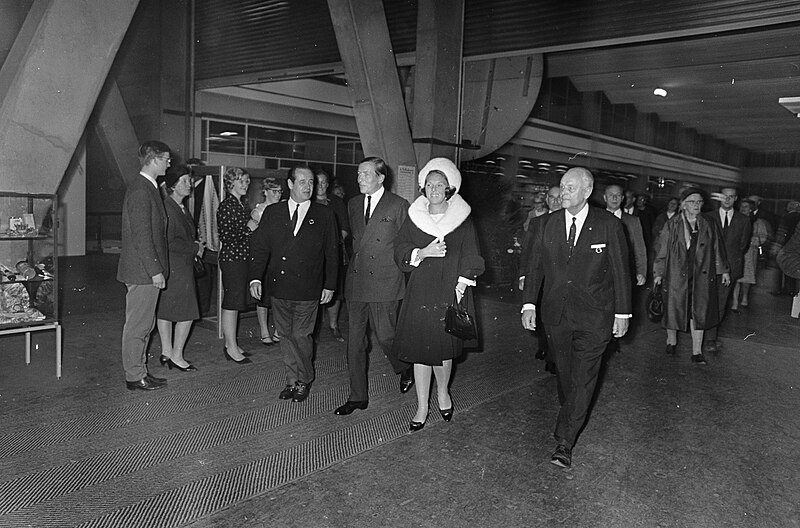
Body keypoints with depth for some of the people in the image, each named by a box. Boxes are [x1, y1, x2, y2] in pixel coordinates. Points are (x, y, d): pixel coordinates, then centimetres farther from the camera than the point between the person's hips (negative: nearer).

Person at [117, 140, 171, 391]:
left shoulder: (147, 187, 15)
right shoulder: (140, 190, -17)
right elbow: (141, 236, -21)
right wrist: (155, 271, -20)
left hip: (146, 270, 10)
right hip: (142, 272, -10)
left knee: (145, 324, 16)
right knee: (137, 325, 0)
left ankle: (140, 371, 26)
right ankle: (134, 377, 10)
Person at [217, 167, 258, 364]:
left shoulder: (241, 206, 16)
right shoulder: (226, 206, -12)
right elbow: (225, 238, -17)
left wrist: (254, 226, 7)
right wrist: (248, 228, -14)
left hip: (242, 259, 9)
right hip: (231, 259, -9)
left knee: (236, 303, 13)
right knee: (231, 303, -5)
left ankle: (231, 344, 21)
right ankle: (231, 347, 1)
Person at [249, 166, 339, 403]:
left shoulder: (324, 215, 3)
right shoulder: (272, 212, 8)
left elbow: (332, 253, 4)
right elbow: (260, 247, 5)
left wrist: (330, 285, 1)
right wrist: (256, 277, -6)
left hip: (308, 291, -2)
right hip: (278, 288, 3)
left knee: (301, 335, -1)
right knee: (286, 335, 10)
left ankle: (304, 381, 19)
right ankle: (292, 380, 25)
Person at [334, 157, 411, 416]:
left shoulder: (398, 206, -5)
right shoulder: (353, 204, 13)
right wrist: (356, 267, 15)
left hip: (384, 283, -5)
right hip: (356, 283, 5)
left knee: (385, 336, -2)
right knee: (355, 341, 7)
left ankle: (406, 368, 31)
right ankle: (357, 397, 19)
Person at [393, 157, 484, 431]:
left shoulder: (464, 222, 2)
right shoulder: (413, 219, 7)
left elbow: (470, 261, 0)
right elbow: (400, 252, 1)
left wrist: (460, 288, -9)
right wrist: (424, 253, -16)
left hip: (449, 294, -1)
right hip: (419, 294, 2)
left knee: (443, 349, 4)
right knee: (420, 350, 2)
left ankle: (443, 392, 33)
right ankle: (422, 407, 16)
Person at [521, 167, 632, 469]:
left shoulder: (609, 226, -5)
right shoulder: (549, 224, 3)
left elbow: (621, 272, 0)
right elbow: (535, 266, 6)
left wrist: (622, 313, -1)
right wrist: (529, 304, -2)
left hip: (594, 318, -3)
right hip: (556, 315, 3)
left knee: (583, 379, -4)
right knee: (564, 373, 14)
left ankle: (564, 441, 1)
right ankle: (571, 417, 36)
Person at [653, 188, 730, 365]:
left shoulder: (708, 224, 6)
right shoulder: (672, 225, -1)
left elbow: (717, 248, 12)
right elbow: (662, 250, 1)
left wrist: (723, 270, 12)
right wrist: (658, 273, 0)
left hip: (701, 276, 2)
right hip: (677, 274, -2)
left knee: (699, 313, 2)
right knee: (674, 309, 8)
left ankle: (697, 352, 10)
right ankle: (671, 340, 32)